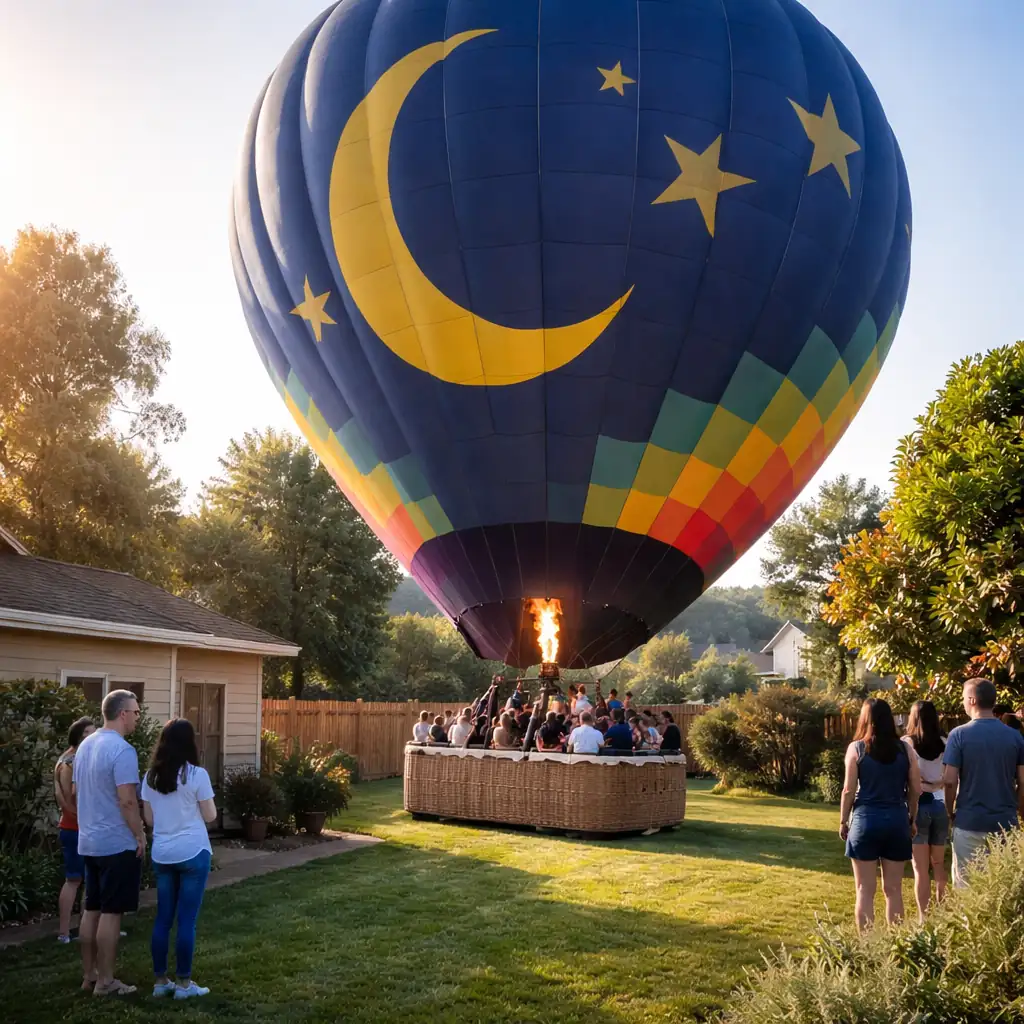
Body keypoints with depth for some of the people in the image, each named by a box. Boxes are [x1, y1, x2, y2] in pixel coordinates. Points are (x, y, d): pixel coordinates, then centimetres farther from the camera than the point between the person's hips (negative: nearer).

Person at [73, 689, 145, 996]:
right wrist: (141, 835, -13)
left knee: (92, 909, 14)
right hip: (118, 844, -9)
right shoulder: (122, 750, -19)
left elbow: (76, 793, 18)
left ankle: (88, 975, 20)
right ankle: (105, 981, 4)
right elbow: (127, 801, -23)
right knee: (111, 912, -2)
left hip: (89, 842, 9)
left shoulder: (85, 745, 9)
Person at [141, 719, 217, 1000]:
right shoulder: (197, 775, -11)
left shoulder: (151, 777, 3)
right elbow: (210, 816, -4)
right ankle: (183, 983, 7)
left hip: (162, 854, 5)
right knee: (186, 919, 1)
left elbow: (149, 819, 8)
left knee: (163, 918, 12)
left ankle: (160, 981, 17)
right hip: (192, 853, -5)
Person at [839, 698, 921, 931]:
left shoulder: (856, 748, -4)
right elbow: (916, 789, 4)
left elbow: (849, 790, -4)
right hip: (897, 820, 3)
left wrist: (843, 821, 6)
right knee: (893, 890, 11)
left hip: (866, 819, -2)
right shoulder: (904, 749, 3)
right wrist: (912, 819, 17)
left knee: (865, 891, 5)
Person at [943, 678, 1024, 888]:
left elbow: (950, 781, -10)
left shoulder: (960, 734, -8)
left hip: (969, 822, -3)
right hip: (1005, 822, 3)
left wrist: (951, 813, 4)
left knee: (967, 886, 5)